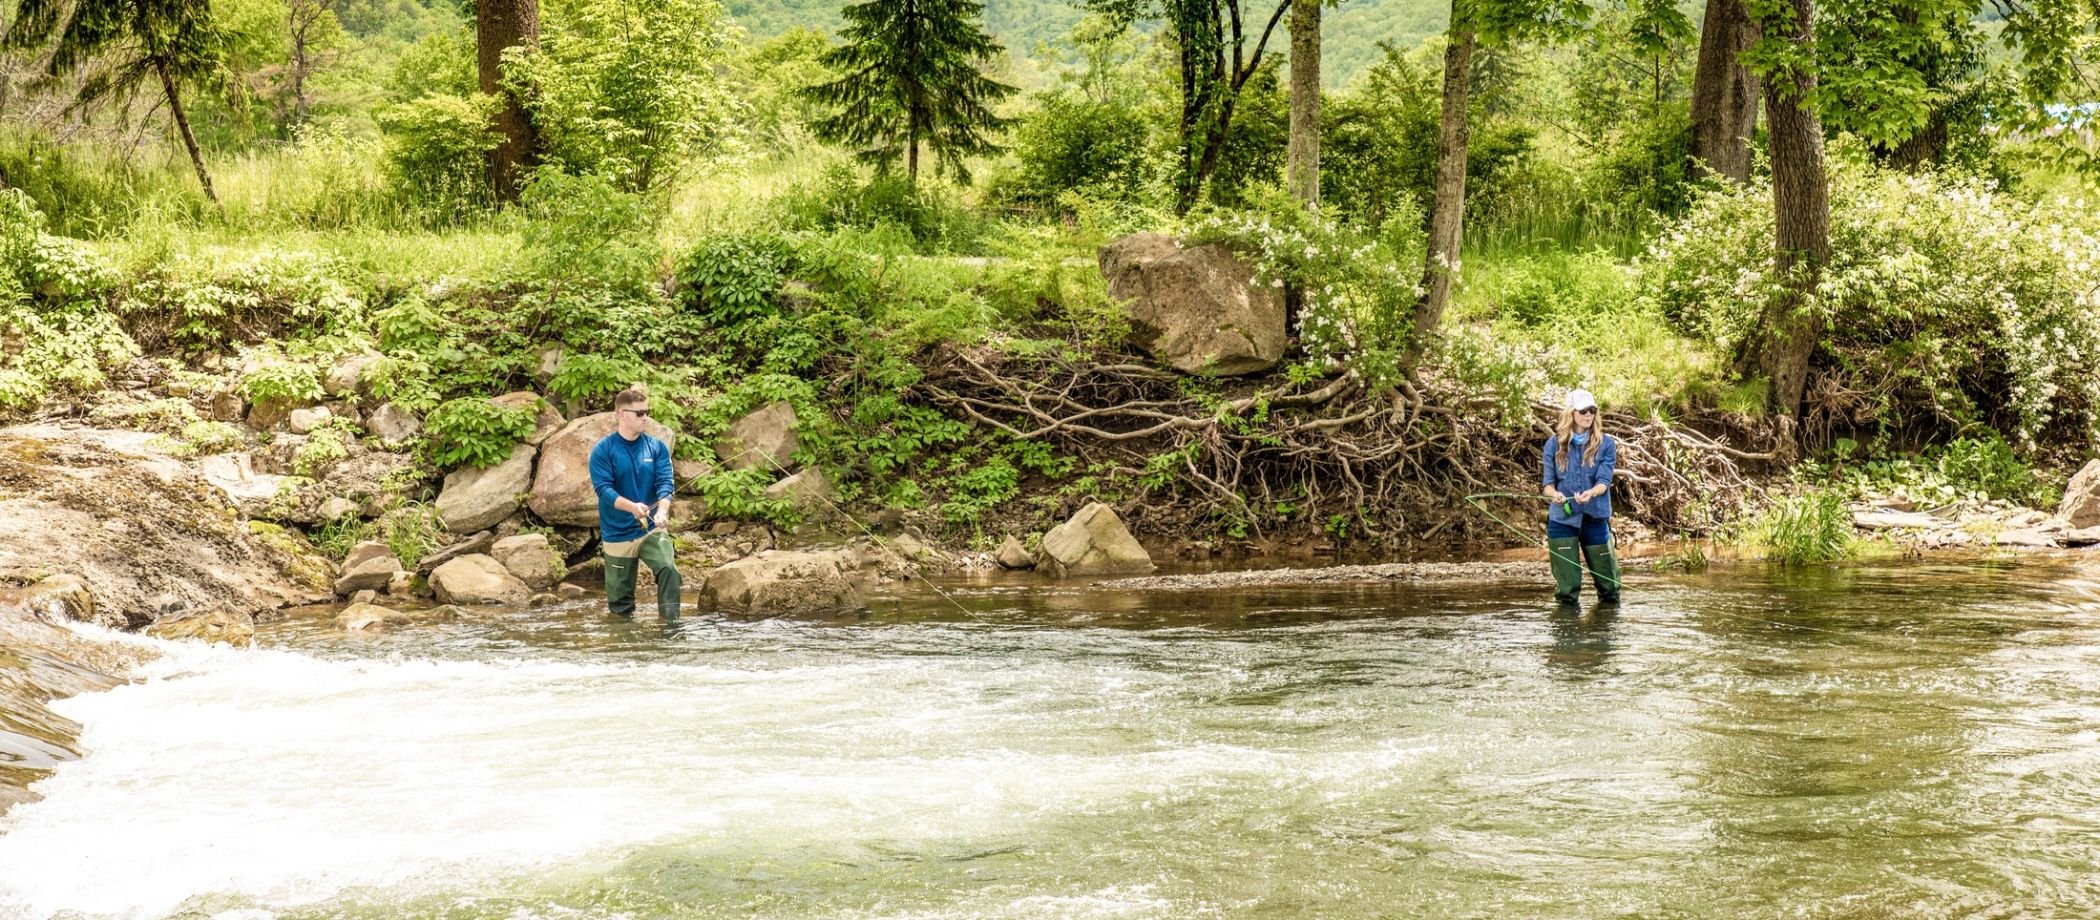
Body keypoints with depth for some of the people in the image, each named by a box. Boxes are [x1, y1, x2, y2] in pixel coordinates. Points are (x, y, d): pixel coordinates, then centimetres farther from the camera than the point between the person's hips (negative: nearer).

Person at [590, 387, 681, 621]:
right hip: (617, 532, -1)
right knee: (619, 600, 7)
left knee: (669, 570, -26)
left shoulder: (657, 447, 3)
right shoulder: (603, 450, -5)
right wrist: (632, 506, -34)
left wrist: (662, 511, -29)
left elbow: (665, 483, -7)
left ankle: (671, 624, -23)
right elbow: (603, 488, -16)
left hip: (652, 529, 1)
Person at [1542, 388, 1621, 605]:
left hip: (1595, 518, 0)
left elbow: (1604, 481, -8)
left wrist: (1590, 493, -30)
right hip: (1562, 519, 0)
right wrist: (1554, 494, -22)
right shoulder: (1554, 444, 5)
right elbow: (1548, 482, 2)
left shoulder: (1606, 444, 2)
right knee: (1566, 588, -2)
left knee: (1608, 585, 5)